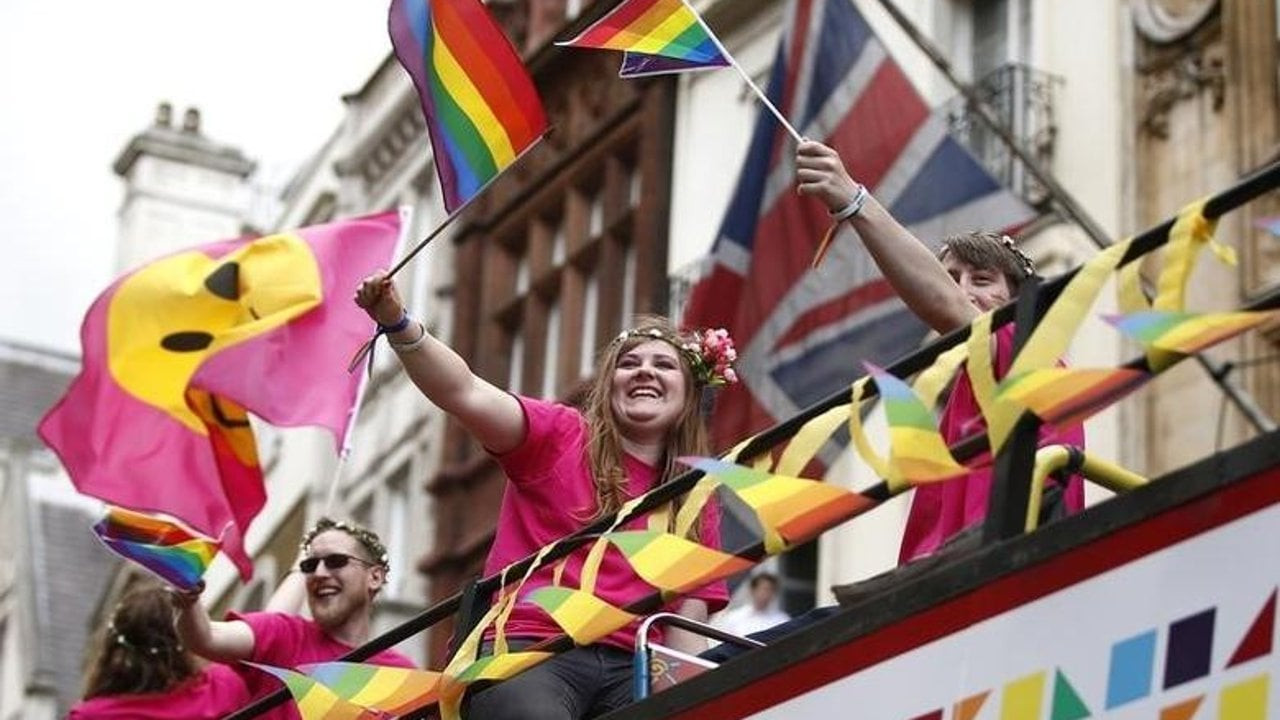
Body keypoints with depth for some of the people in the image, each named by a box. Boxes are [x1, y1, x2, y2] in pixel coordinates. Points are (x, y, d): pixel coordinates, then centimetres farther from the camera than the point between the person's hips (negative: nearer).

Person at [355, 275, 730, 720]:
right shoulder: (561, 437, 12)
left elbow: (687, 629, 17)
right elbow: (465, 393, -4)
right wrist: (398, 325, -20)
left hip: (629, 669, 3)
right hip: (528, 651, -3)